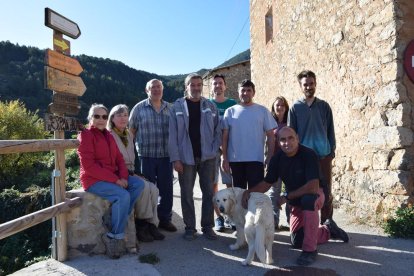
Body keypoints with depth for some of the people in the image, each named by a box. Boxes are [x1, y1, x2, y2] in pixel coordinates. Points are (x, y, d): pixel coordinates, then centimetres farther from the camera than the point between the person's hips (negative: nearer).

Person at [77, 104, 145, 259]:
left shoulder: (108, 135, 16)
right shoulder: (86, 135, -8)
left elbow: (119, 159, 12)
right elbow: (89, 166, -18)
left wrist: (123, 177, -9)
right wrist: (115, 179, -21)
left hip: (113, 177, 8)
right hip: (94, 180, -8)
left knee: (139, 184, -12)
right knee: (123, 195, -28)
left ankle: (120, 221, -12)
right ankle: (115, 236, -14)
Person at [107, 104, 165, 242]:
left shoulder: (129, 135, 17)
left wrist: (132, 173, 8)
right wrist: (126, 174, -16)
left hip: (129, 174, 7)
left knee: (154, 189, -17)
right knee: (144, 187, -27)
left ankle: (151, 224, -12)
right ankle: (142, 224, -12)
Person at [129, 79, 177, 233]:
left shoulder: (169, 108, 9)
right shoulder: (139, 108, 1)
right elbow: (131, 129, 5)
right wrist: (138, 145, 3)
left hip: (166, 155, 3)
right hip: (146, 155, -2)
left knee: (166, 189, 8)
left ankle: (165, 219, 23)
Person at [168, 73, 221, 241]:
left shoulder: (211, 106, 6)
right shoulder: (177, 106, 1)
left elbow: (217, 131, 8)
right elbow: (173, 134, -3)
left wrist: (214, 150, -3)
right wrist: (175, 158, -9)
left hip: (207, 157, 2)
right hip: (186, 158, -1)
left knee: (209, 192, 5)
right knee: (187, 194, 6)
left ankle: (208, 226, 19)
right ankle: (190, 227, 20)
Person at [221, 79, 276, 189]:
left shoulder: (262, 111, 1)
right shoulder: (230, 111, 3)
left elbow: (270, 136, 1)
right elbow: (225, 137, 4)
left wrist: (270, 158, -5)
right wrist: (225, 158, -1)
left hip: (256, 160, -1)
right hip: (235, 160, 2)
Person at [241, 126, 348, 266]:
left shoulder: (308, 154, -28)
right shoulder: (277, 158, -12)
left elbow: (313, 187, -35)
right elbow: (266, 183, -5)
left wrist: (287, 196, -27)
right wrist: (249, 191, -23)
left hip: (314, 196, -5)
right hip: (296, 201, 6)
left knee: (308, 200, -41)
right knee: (296, 241, 8)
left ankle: (310, 249, -27)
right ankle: (328, 230, 35)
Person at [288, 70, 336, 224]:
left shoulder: (324, 106, 6)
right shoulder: (295, 108, 1)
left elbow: (330, 130, 8)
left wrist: (332, 150, 2)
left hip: (324, 156, 2)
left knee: (326, 192, 5)